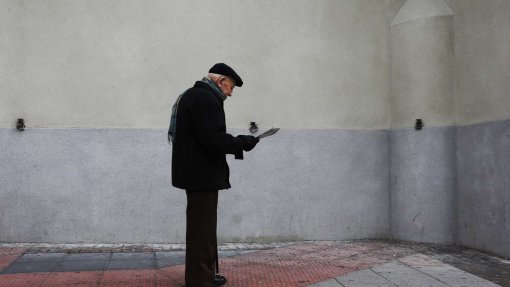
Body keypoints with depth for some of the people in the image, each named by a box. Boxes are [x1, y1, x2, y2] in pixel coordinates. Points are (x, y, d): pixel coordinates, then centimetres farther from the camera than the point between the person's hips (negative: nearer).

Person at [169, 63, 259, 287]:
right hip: (202, 175, -11)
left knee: (202, 228, 18)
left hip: (196, 173, 11)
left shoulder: (194, 95, 17)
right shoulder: (206, 98, -17)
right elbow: (214, 139, -25)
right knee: (202, 229, -4)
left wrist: (237, 142, 11)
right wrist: (242, 143, -14)